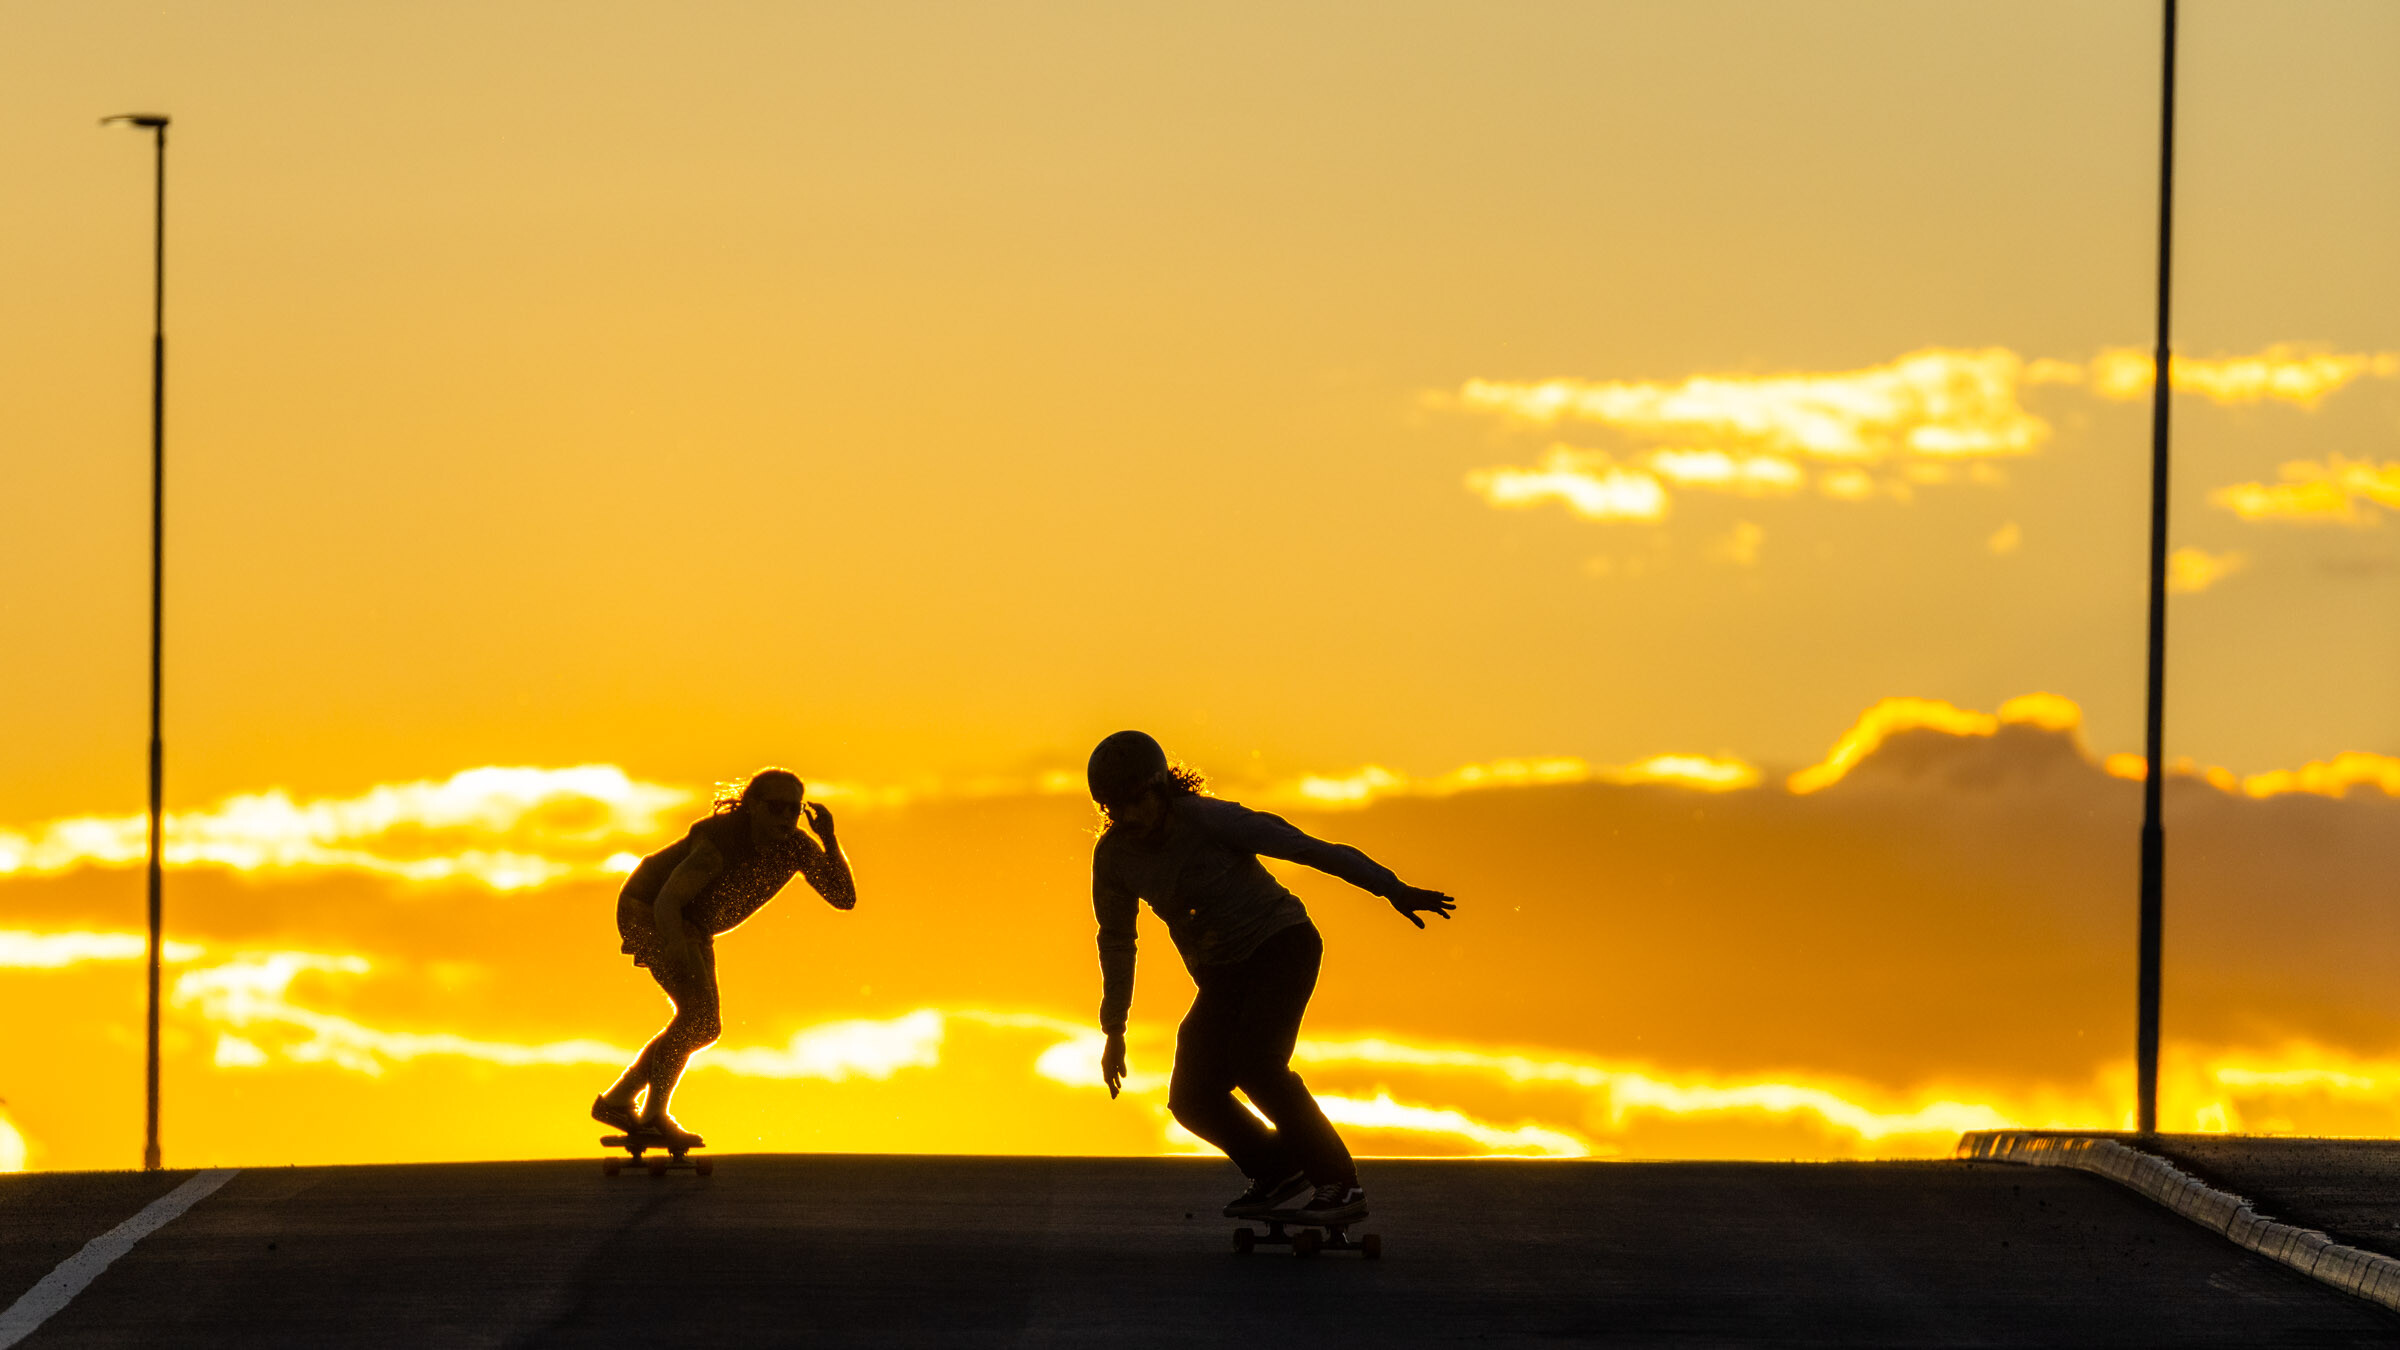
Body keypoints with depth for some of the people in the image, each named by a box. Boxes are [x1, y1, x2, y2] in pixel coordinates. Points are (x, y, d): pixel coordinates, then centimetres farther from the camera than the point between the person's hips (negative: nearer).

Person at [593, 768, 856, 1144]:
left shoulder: (797, 846, -13)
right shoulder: (721, 841, -33)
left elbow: (844, 898, -18)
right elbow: (667, 901, -36)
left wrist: (830, 841, -32)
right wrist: (674, 943, -56)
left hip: (692, 927, 9)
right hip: (646, 912, -9)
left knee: (702, 1027, 14)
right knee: (698, 1011, -24)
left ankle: (616, 1101, 24)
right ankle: (654, 1114, -16)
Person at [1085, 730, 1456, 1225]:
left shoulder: (1210, 821, -23)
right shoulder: (1114, 855, -7)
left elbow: (1304, 846, -21)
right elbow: (1116, 939, 10)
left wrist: (1390, 888, -24)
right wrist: (1113, 1030, 14)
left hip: (1281, 944, -6)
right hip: (1221, 975, 6)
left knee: (1253, 1063, -28)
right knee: (1193, 1097, -9)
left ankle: (1339, 1184, -19)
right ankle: (1277, 1171, 16)